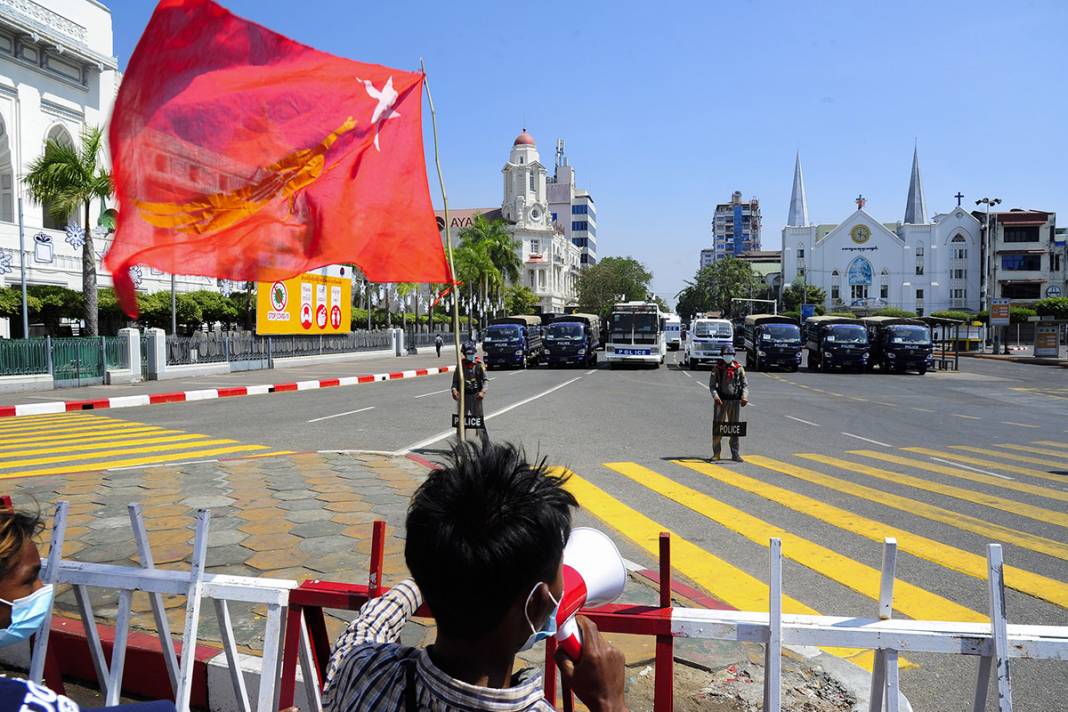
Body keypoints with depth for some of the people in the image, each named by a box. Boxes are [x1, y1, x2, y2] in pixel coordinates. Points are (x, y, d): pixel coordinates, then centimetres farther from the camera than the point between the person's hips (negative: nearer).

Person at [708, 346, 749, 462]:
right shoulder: (717, 368, 1)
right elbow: (712, 385, -2)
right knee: (717, 426, -1)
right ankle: (716, 453, 8)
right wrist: (716, 396, -19)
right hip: (721, 400, -1)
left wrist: (744, 397, -12)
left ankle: (735, 454, 14)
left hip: (735, 401, 1)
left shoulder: (739, 368, 4)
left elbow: (745, 384, 4)